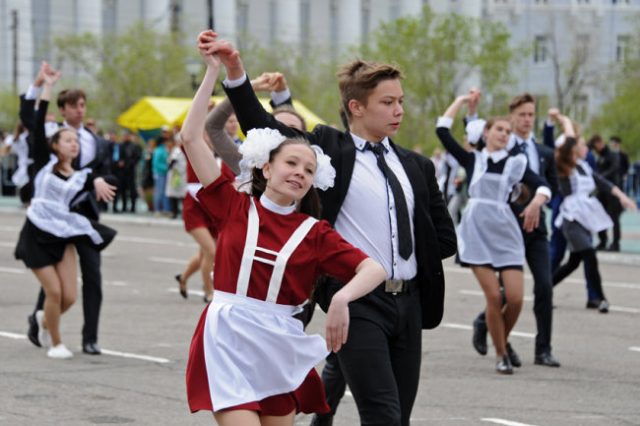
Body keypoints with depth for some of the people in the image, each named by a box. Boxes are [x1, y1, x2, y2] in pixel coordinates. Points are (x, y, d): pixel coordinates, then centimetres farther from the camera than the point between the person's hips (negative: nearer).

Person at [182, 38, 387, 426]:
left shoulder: (315, 232, 2)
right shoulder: (236, 207, 3)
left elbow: (374, 270, -8)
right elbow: (192, 137, -1)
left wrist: (342, 297, -28)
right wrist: (214, 73, -2)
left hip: (280, 349, 2)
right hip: (229, 344, -2)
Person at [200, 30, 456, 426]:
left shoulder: (417, 166, 14)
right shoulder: (330, 149, 1)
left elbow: (446, 238, 17)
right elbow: (263, 127, -8)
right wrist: (235, 69, -19)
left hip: (409, 302, 6)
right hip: (357, 301, -6)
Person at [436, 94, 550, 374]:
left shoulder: (515, 163, 10)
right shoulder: (472, 160, 10)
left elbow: (542, 187, -2)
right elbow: (442, 131, 5)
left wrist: (536, 202, -23)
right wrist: (460, 101, 11)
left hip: (506, 233, 1)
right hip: (476, 232, -1)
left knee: (515, 298, -8)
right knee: (494, 297, -9)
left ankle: (503, 340, 20)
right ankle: (501, 355, 5)